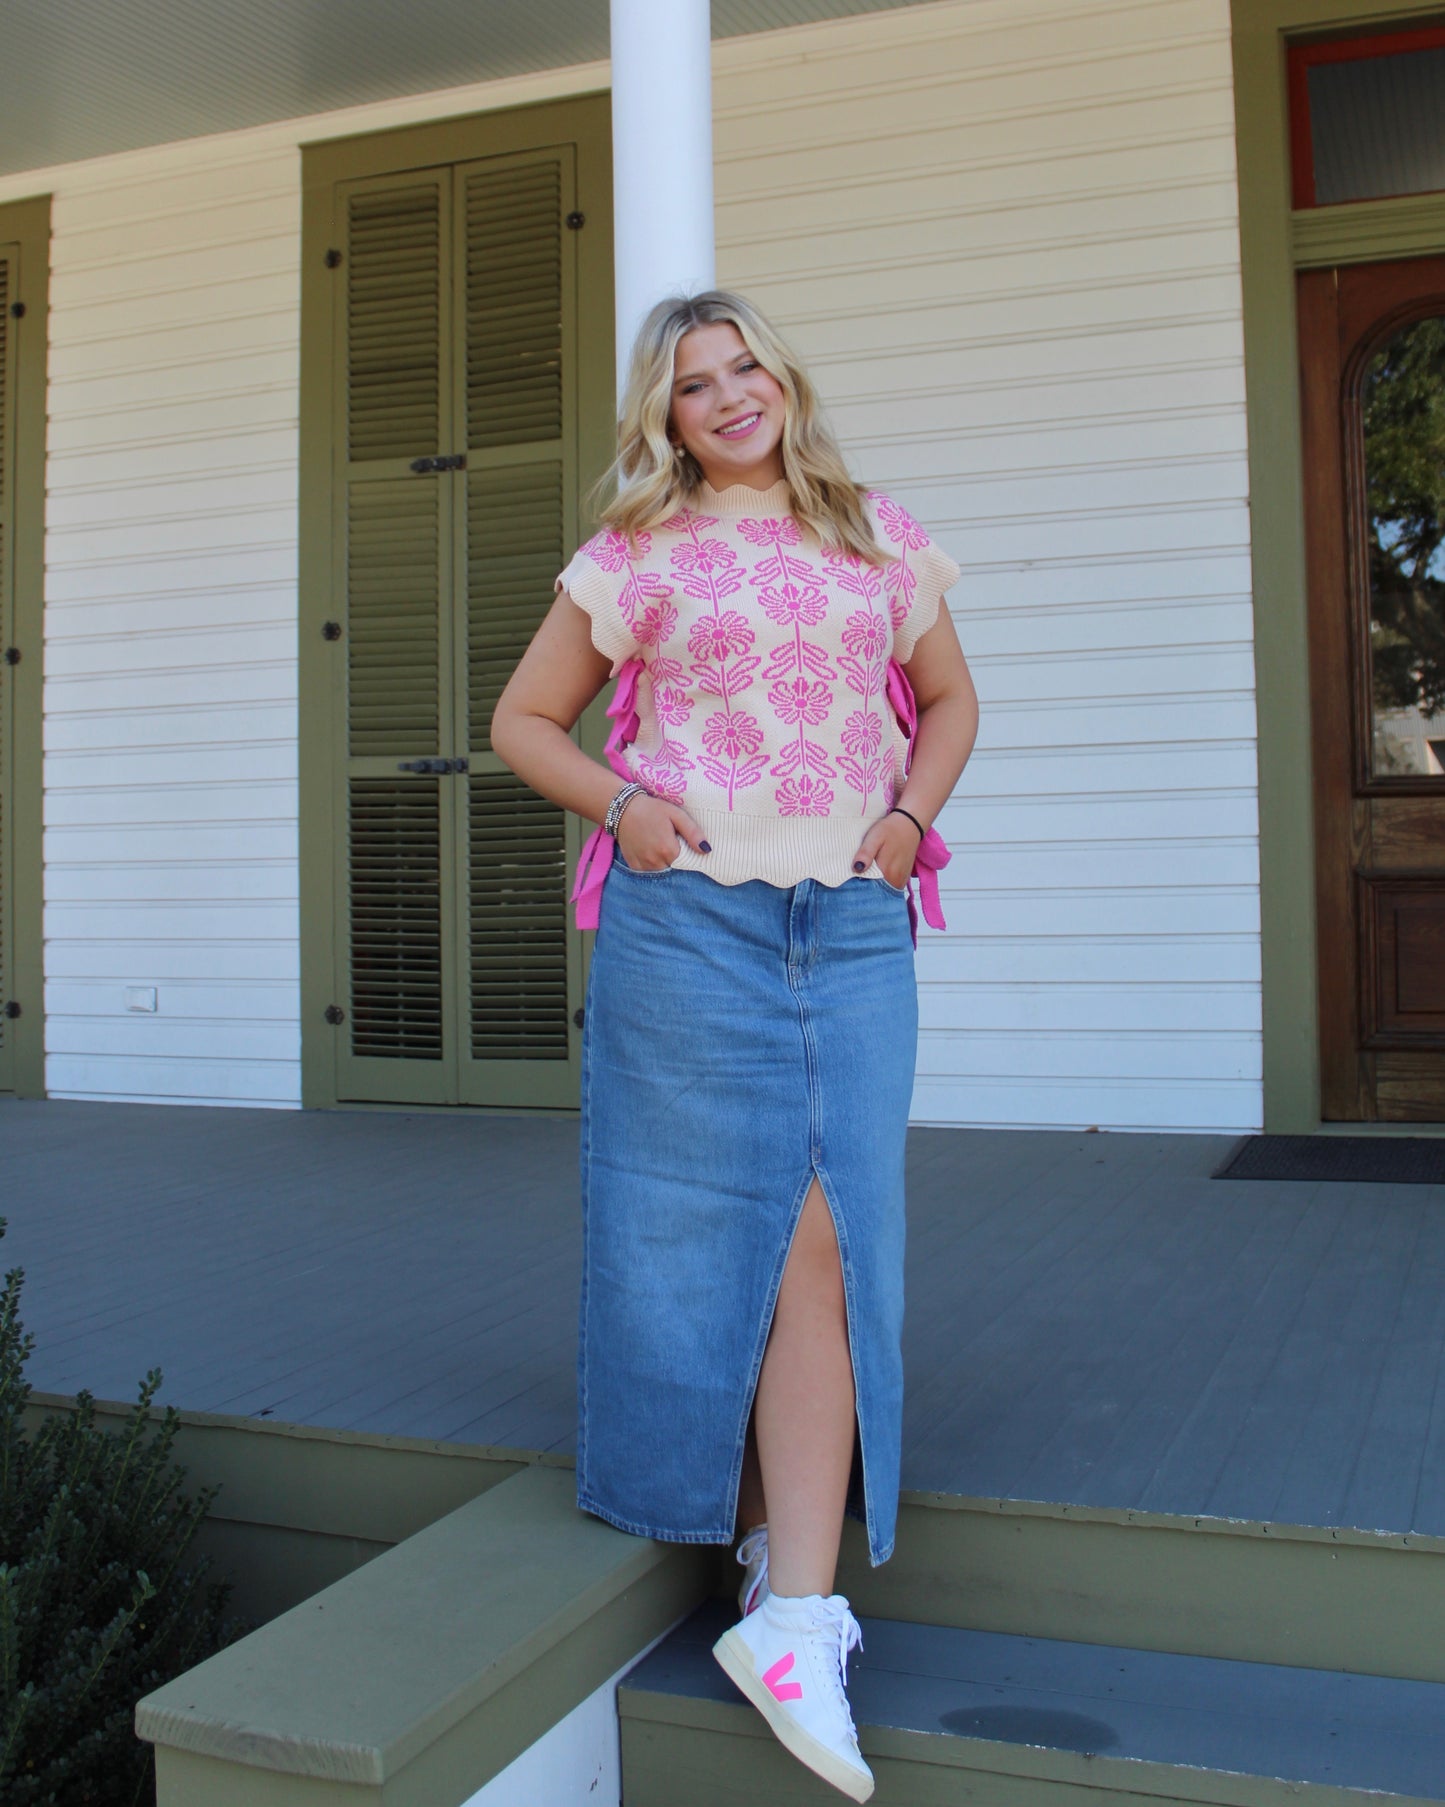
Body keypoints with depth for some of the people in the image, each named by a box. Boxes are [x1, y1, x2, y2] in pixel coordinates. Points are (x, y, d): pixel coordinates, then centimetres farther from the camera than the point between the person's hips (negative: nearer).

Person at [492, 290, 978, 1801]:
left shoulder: (881, 541, 15)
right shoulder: (637, 556, 8)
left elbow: (948, 698, 25)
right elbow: (525, 719, 13)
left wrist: (911, 812, 7)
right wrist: (620, 805, -4)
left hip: (854, 923, 2)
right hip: (687, 913, -1)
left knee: (827, 1237, -6)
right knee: (722, 1226, 3)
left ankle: (795, 1610, -3)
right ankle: (785, 1563, 22)